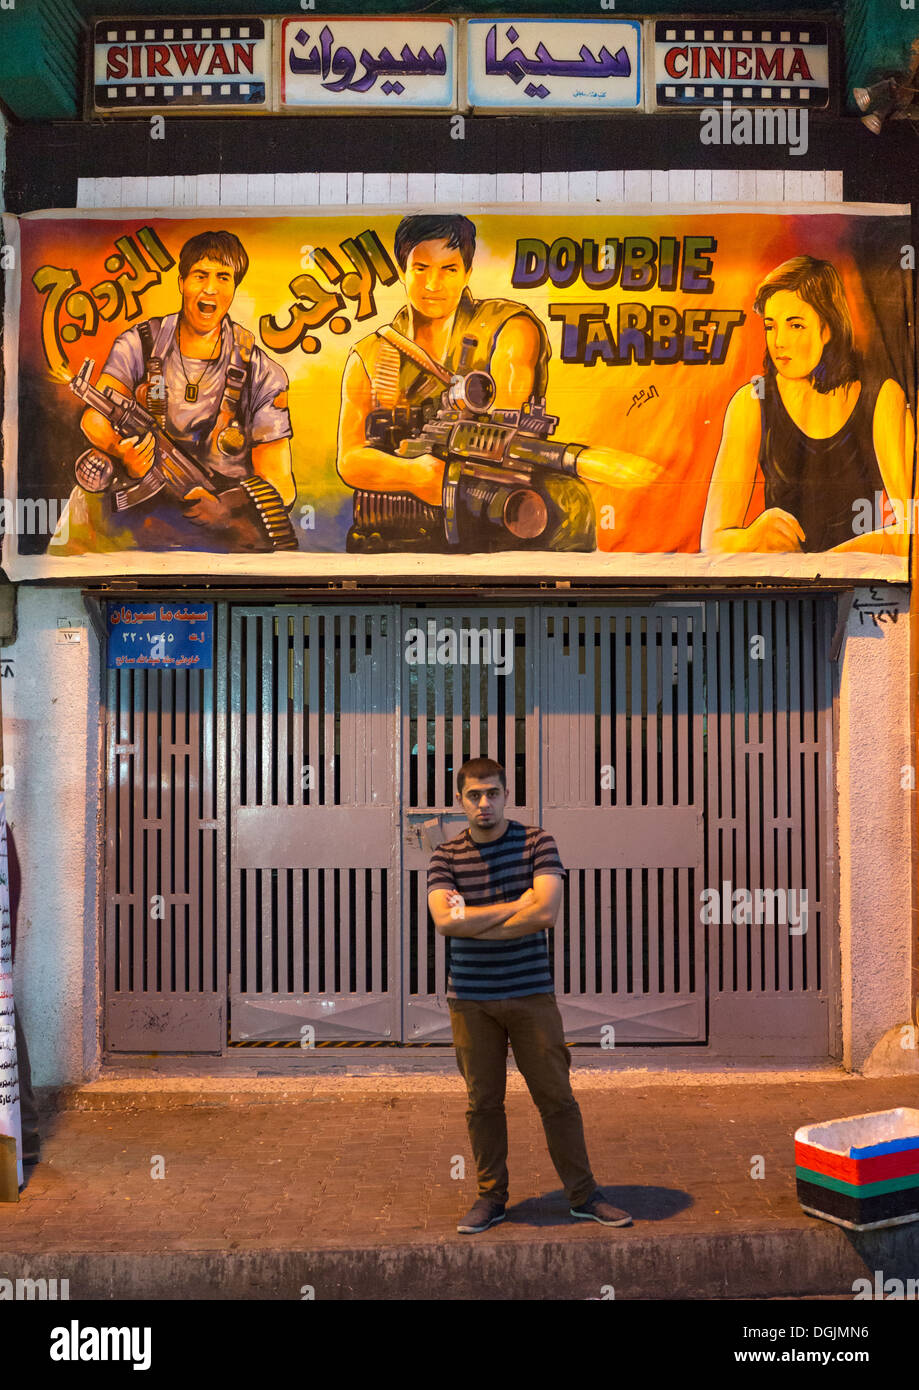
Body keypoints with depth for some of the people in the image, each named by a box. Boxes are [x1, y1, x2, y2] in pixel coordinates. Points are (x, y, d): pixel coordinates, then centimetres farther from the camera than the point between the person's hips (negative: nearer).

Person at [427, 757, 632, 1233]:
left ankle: (583, 1194, 18)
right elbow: (446, 921, -14)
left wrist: (475, 923, -12)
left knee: (556, 1097, 5)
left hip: (531, 993, -1)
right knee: (483, 1101, 9)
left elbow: (546, 912, -15)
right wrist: (516, 905, -13)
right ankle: (491, 1196, 24)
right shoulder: (446, 856, 2)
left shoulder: (537, 843, -2)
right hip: (471, 999, 1)